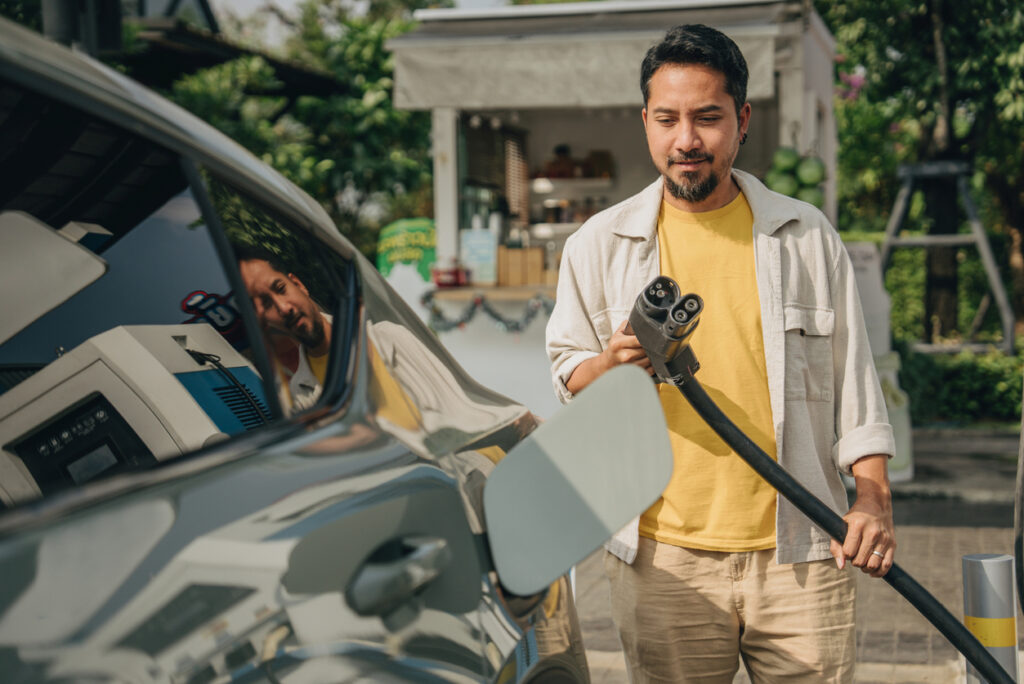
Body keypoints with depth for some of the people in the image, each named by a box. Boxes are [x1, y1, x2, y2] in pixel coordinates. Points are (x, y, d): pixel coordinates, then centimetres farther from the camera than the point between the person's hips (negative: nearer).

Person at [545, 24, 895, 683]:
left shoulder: (808, 235, 8)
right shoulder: (598, 244, 6)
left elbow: (854, 376, 9)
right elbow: (566, 373, 12)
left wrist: (874, 499, -1)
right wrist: (610, 367, -11)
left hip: (799, 553, 1)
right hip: (661, 558, 0)